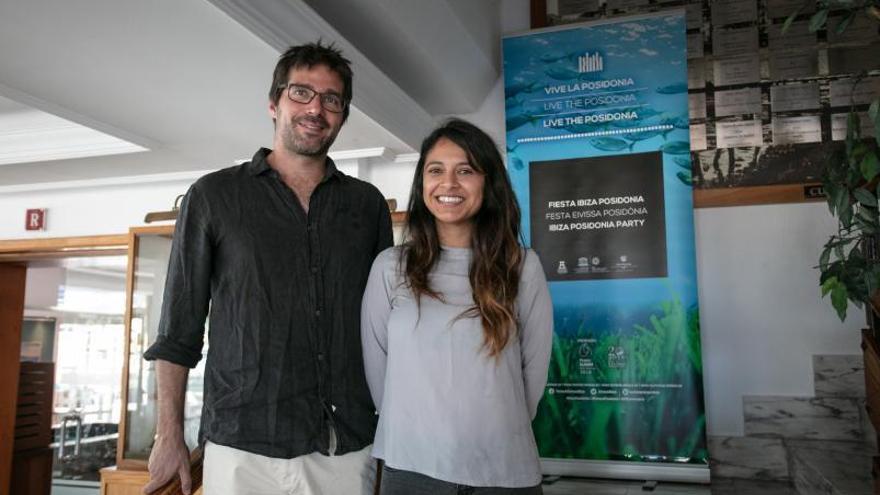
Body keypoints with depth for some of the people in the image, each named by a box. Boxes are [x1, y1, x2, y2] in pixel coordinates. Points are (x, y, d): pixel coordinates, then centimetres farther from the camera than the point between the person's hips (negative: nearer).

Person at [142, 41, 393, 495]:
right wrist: (169, 437, 0)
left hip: (348, 449, 2)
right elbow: (179, 327, 4)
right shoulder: (214, 196, 2)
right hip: (243, 449, -1)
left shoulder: (368, 204, 8)